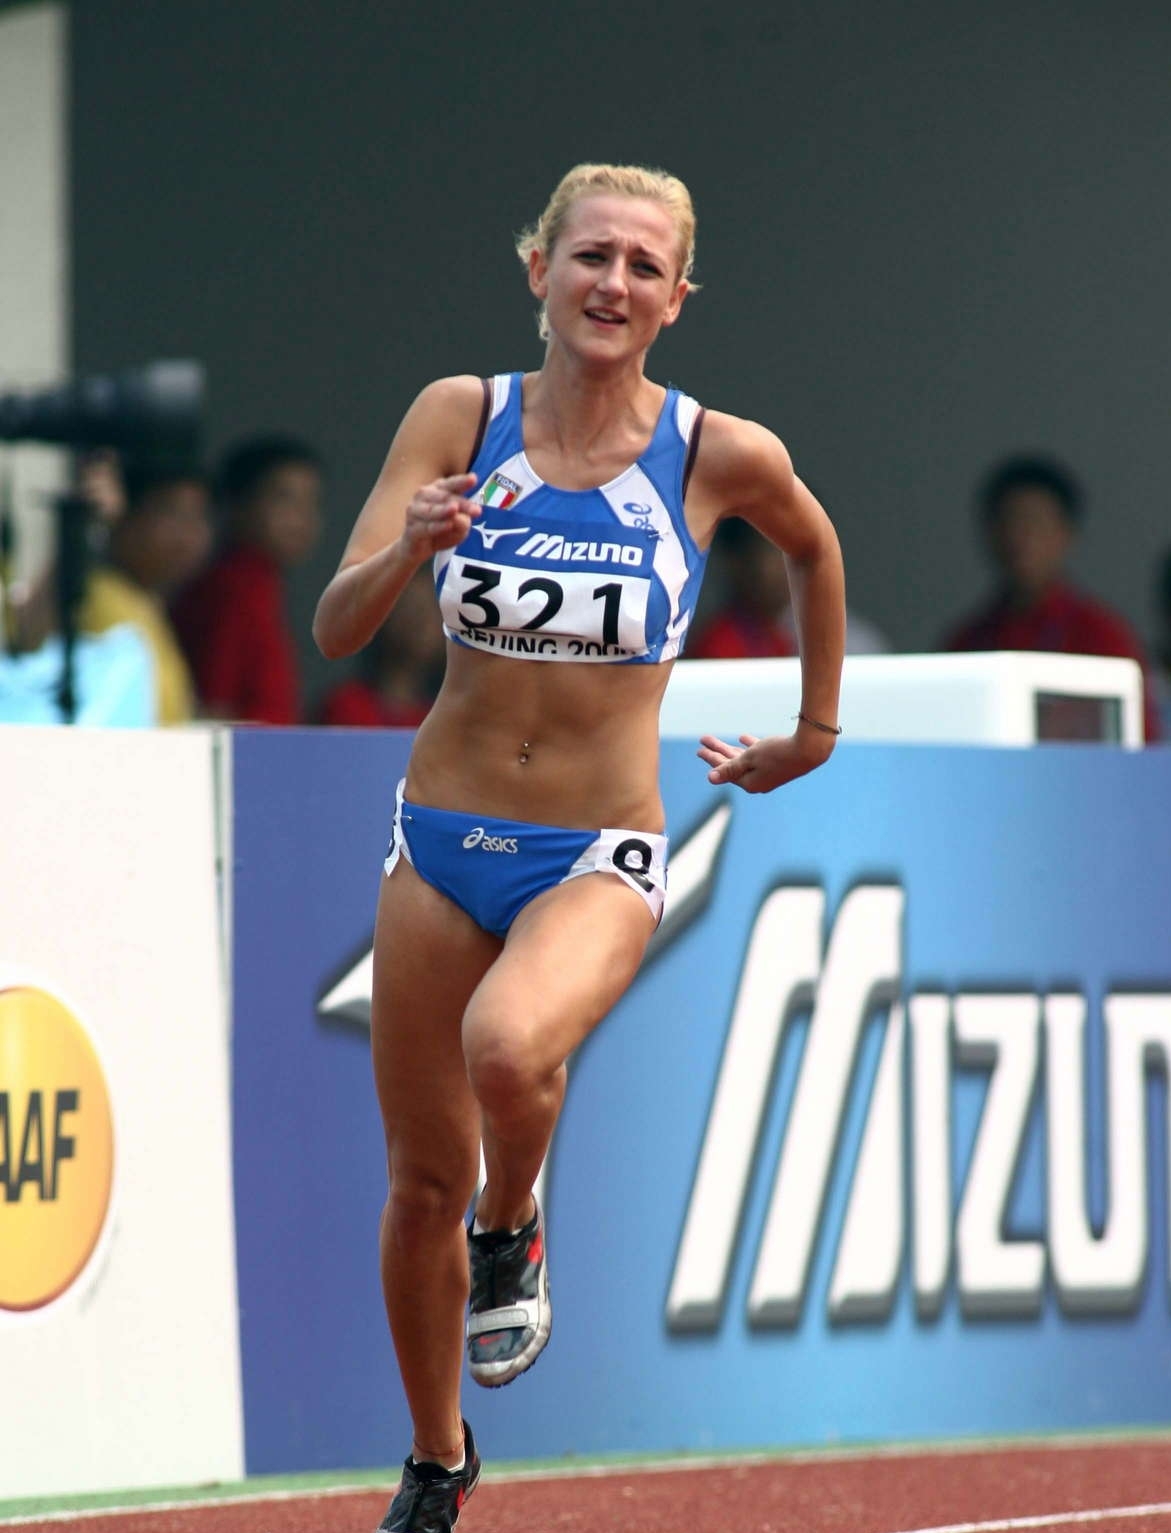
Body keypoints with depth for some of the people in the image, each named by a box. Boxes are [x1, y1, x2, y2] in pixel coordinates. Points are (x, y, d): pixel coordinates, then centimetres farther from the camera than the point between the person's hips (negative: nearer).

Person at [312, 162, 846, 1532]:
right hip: (444, 838, 2)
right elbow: (335, 629, -11)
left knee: (507, 1046, -35)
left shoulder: (723, 456, -7)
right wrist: (413, 548, -30)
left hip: (599, 856, -2)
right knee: (421, 1181, 9)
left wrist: (814, 730, 20)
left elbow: (813, 548, 16)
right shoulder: (459, 418, -5)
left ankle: (512, 1233, -1)